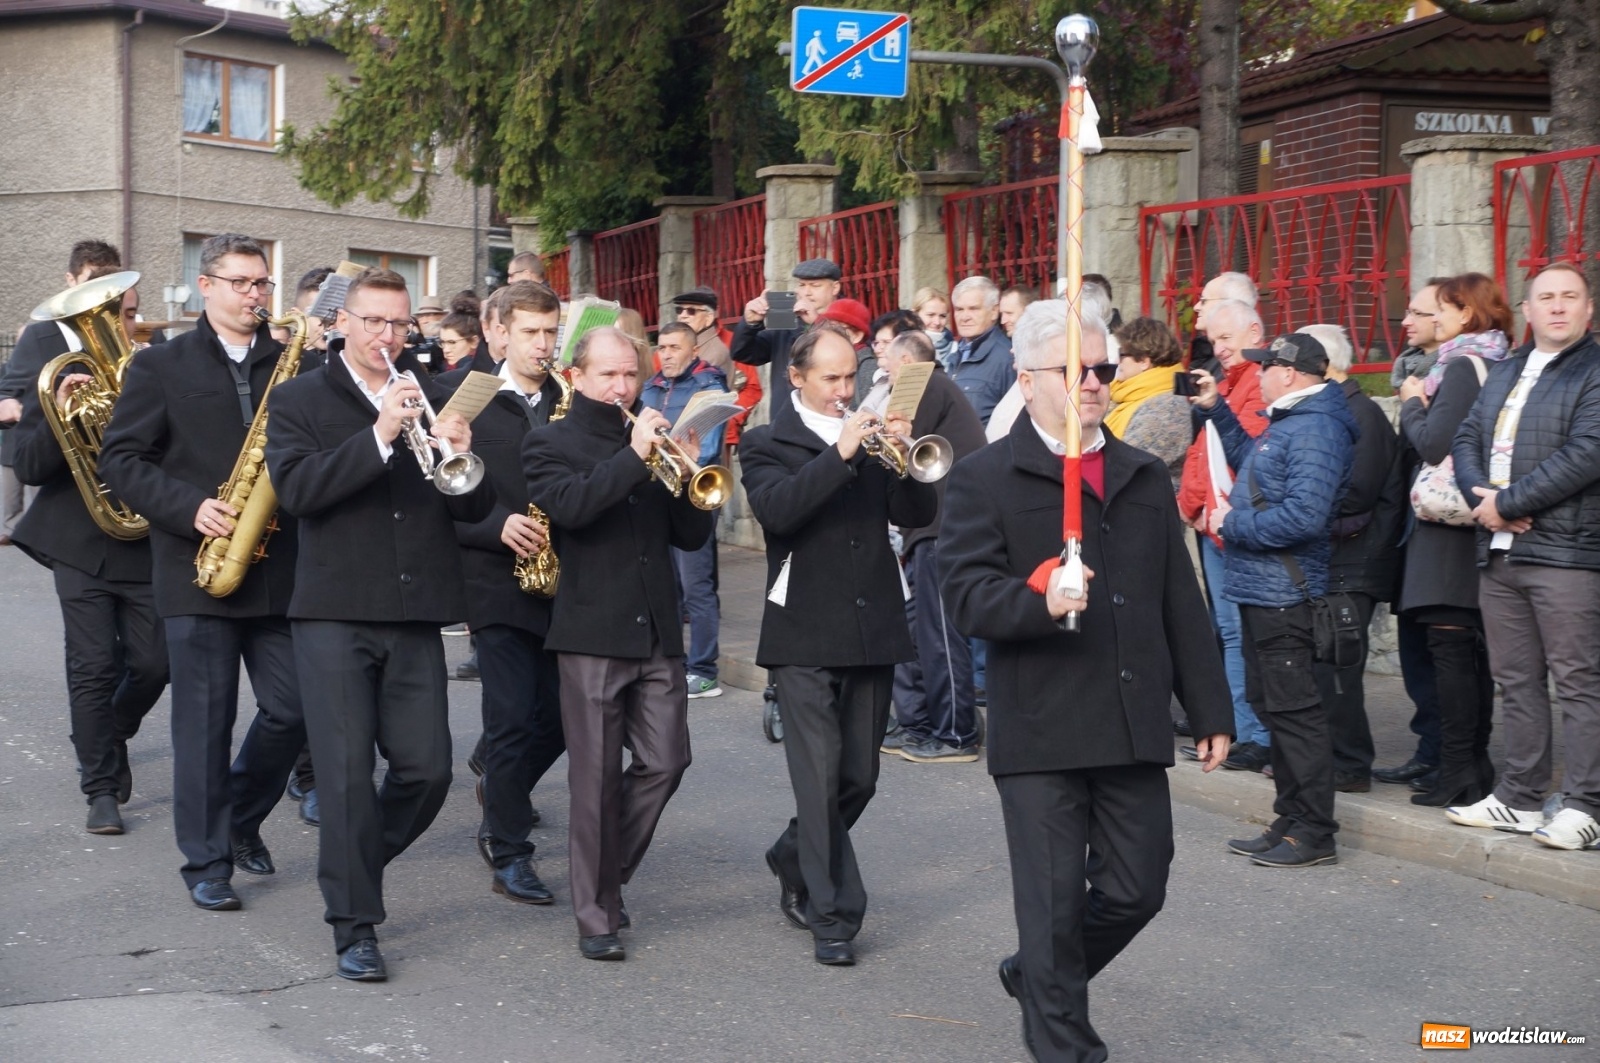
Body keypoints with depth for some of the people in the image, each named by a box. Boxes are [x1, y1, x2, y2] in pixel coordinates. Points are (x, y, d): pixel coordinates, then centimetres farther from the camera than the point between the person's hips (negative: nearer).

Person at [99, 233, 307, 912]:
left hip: (279, 570, 3)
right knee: (204, 721, 1)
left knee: (292, 710, 2)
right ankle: (206, 862, 12)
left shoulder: (290, 364, 11)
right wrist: (189, 508, -14)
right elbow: (120, 460, -1)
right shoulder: (161, 366, 3)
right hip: (197, 569, -3)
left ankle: (242, 819, 27)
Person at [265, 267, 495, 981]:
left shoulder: (432, 398, 13)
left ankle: (351, 869, 27)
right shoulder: (299, 400, 4)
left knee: (426, 770, 2)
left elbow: (474, 508, 7)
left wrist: (458, 456, -15)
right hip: (334, 613, -3)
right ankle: (354, 926, 4)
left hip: (416, 616, 4)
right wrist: (379, 435, -21)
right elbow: (296, 489, -14)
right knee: (347, 771, -5)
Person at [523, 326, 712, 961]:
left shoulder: (652, 441, 16)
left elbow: (691, 536, 11)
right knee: (596, 778, -1)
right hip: (592, 632, -5)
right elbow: (567, 506, -19)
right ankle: (596, 915, 7)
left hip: (659, 631, 5)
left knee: (665, 762, 4)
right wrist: (633, 457, -21)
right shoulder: (550, 444, 3)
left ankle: (608, 873, 25)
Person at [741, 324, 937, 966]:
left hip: (874, 630, 5)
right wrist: (840, 454, -24)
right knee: (819, 776, -8)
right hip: (805, 635, -5)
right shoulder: (768, 444, 1)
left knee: (859, 777, 11)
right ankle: (832, 915, -1)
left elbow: (916, 515, 2)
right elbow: (775, 509, -19)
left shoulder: (872, 440, 13)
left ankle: (793, 862, 35)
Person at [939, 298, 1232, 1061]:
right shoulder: (985, 478, -2)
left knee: (1137, 890, 10)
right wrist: (1039, 601, -30)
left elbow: (1180, 604, 16)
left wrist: (1209, 708, 13)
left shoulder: (1144, 477, 16)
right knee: (1054, 902, 1)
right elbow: (964, 591, -12)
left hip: (1134, 726, 5)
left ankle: (1037, 975, 36)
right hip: (1040, 730, -5)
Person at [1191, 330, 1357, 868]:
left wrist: (1231, 524, -16)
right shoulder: (1288, 422, 16)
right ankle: (1290, 820, 24)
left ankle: (1315, 833, 0)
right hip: (1260, 590, 11)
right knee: (1273, 704, 16)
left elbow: (1303, 516, -27)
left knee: (1294, 709, -6)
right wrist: (1216, 409, 29)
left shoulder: (1315, 429, -17)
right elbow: (1251, 460, 37)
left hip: (1283, 595, -11)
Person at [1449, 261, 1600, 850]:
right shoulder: (1505, 372, 19)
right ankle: (1518, 797, 20)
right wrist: (1483, 498, -6)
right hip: (1499, 552, 7)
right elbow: (1466, 439, 14)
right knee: (1517, 680, 12)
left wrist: (1507, 502, -14)